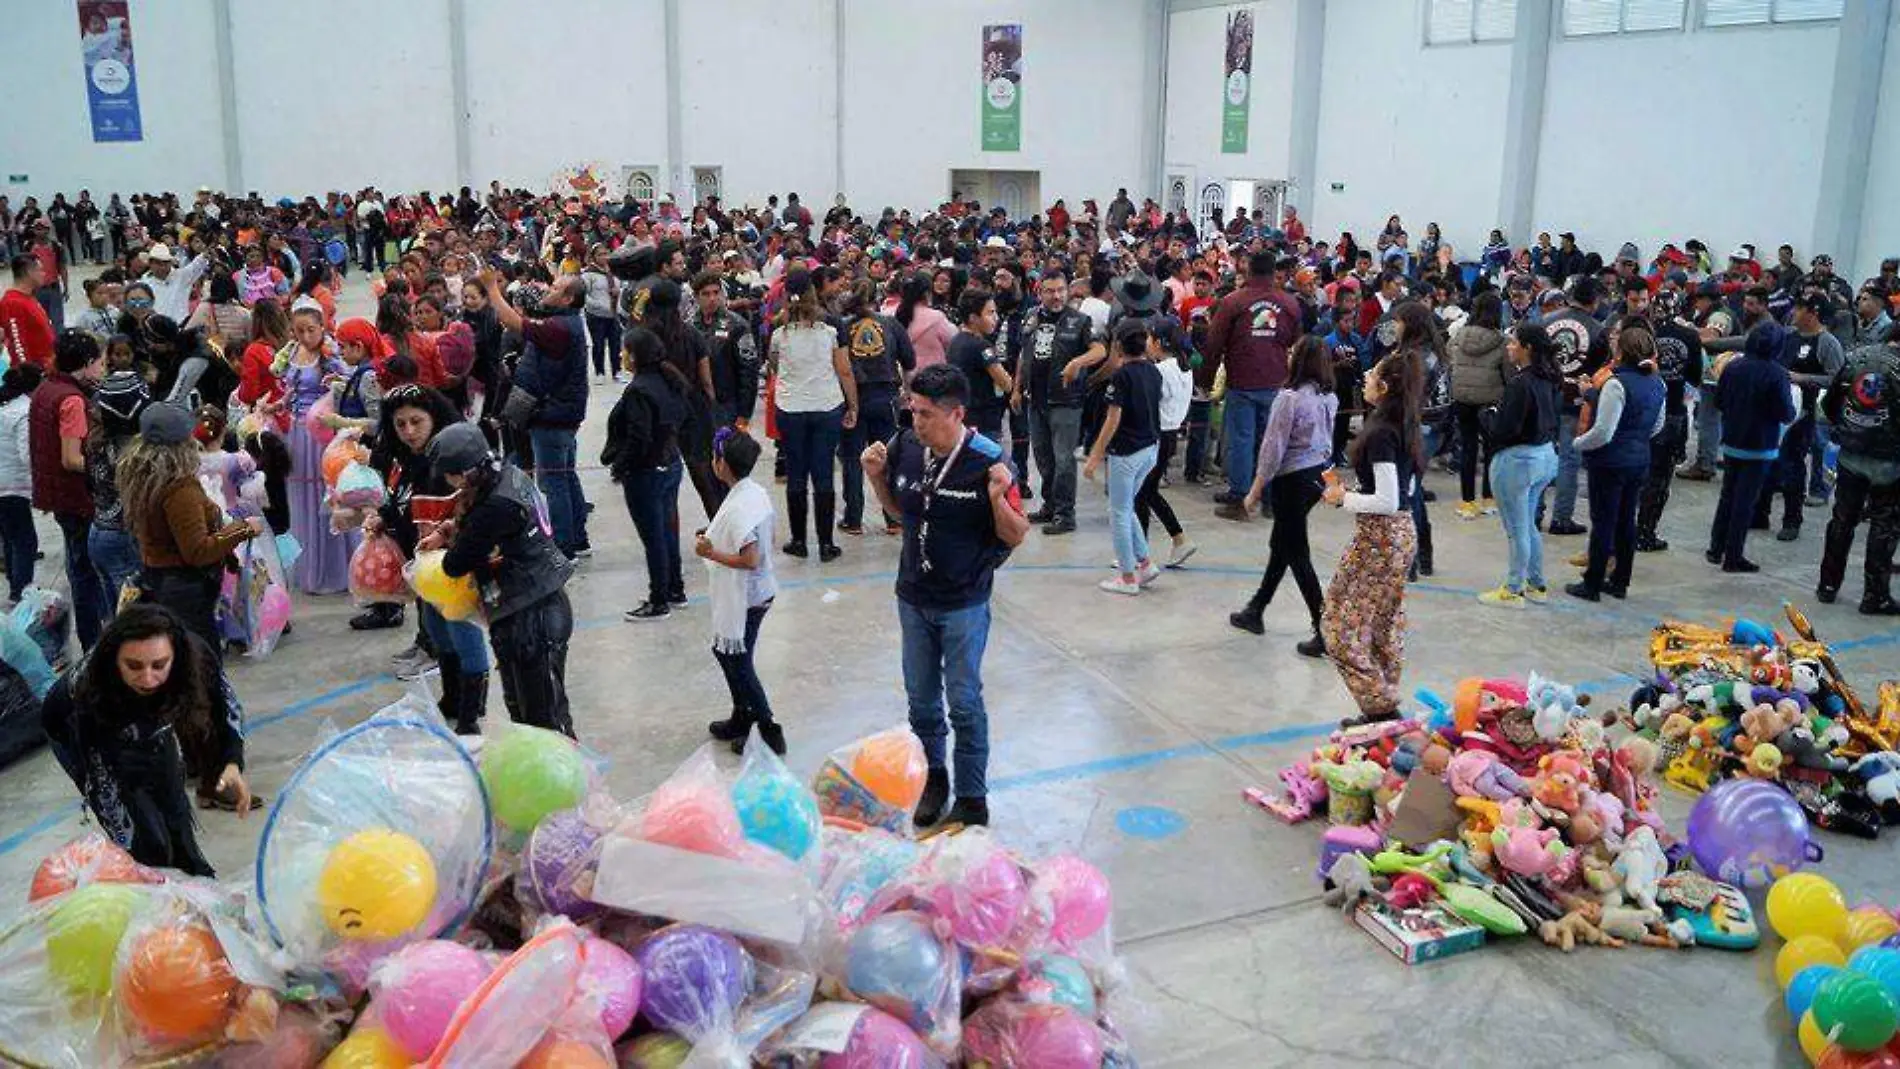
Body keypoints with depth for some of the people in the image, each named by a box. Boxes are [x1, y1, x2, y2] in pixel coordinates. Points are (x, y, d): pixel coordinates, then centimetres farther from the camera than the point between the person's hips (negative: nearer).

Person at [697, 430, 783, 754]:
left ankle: (769, 731, 10)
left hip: (743, 598, -9)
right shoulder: (758, 493, 2)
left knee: (738, 664, 4)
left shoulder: (737, 507, -26)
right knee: (725, 652, 23)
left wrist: (711, 553, -19)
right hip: (759, 592, 9)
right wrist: (717, 539, 12)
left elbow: (750, 560, -28)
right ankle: (741, 719, 36)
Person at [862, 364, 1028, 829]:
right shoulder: (905, 447, -8)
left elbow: (1017, 536, -14)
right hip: (913, 598, 5)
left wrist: (998, 498, -33)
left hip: (964, 606, -4)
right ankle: (932, 776, 40)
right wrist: (876, 476, -8)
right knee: (921, 698, 19)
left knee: (964, 703, 8)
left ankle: (972, 800, 24)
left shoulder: (988, 461, -21)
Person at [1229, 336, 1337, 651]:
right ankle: (1255, 611, 35)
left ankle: (1324, 634, -1)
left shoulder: (1290, 398, -20)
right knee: (1280, 544, 21)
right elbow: (1326, 439, 10)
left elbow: (1273, 448, -17)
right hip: (1320, 473, 8)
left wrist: (1256, 490, -11)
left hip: (1293, 480, -8)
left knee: (1296, 554, 0)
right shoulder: (1329, 397, 2)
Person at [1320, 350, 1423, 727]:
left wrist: (1343, 498, -11)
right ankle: (1385, 706, 24)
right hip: (1403, 533, 10)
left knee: (1342, 624, -1)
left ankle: (1380, 707, 1)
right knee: (1385, 625, 17)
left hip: (1379, 537, -10)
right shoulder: (1403, 427, 7)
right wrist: (1353, 492, 14)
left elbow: (1387, 501, -23)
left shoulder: (1380, 433, -21)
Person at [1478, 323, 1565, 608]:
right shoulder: (1550, 380, 4)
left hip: (1517, 459, -9)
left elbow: (1504, 428, -25)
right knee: (1528, 525, 21)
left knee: (1517, 529, 3)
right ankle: (1537, 586, 30)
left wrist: (1489, 413, -4)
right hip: (1546, 455, 9)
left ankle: (1513, 590, 14)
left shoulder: (1520, 383, -23)